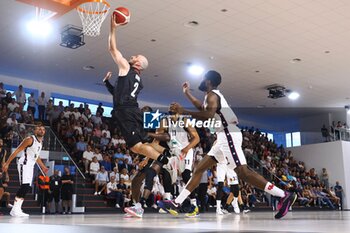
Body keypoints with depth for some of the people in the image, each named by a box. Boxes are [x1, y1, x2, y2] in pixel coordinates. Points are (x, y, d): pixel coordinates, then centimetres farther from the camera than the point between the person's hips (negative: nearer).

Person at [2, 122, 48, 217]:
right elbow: (17, 151, -15)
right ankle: (15, 210, -12)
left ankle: (17, 209, 12)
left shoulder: (41, 142, 13)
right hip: (24, 164, -9)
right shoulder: (30, 139, -13)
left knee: (27, 188, 7)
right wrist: (7, 163, -19)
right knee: (24, 186, -17)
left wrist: (43, 167, 31)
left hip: (30, 166, 9)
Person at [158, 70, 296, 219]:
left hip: (229, 136, -11)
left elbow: (208, 115, -26)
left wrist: (183, 112, -18)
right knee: (199, 169, 10)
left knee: (243, 172, -16)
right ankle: (176, 204, 12)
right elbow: (203, 108, 43)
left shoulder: (212, 95, -8)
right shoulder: (213, 95, 23)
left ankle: (284, 196, -13)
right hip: (225, 137, 11)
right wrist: (187, 93, 46)